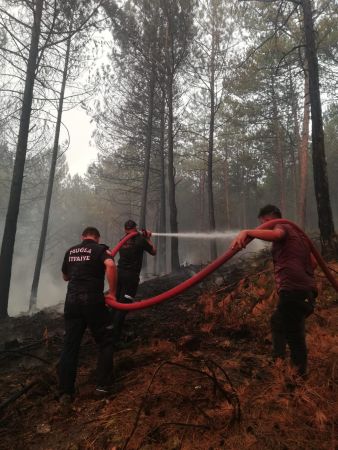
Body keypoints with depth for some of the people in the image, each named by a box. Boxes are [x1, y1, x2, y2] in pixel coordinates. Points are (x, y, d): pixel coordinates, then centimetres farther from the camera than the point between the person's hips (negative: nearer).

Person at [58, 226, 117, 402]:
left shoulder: (70, 251, 15)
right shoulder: (100, 249, -1)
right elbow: (110, 265, -23)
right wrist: (112, 292, -15)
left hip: (72, 299, 5)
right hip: (92, 299, -4)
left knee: (70, 344, 12)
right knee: (105, 341, 12)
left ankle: (65, 391, 18)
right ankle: (103, 384, 15)